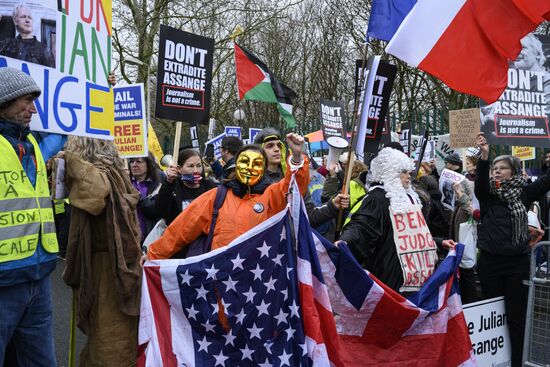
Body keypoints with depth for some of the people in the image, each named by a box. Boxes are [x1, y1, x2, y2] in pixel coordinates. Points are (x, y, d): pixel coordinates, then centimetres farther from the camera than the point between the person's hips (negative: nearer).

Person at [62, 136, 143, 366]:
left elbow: (96, 187, -38)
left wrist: (70, 159, -24)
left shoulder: (103, 173, -16)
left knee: (109, 325, -1)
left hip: (109, 261, -10)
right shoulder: (110, 173, 12)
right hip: (111, 256, 10)